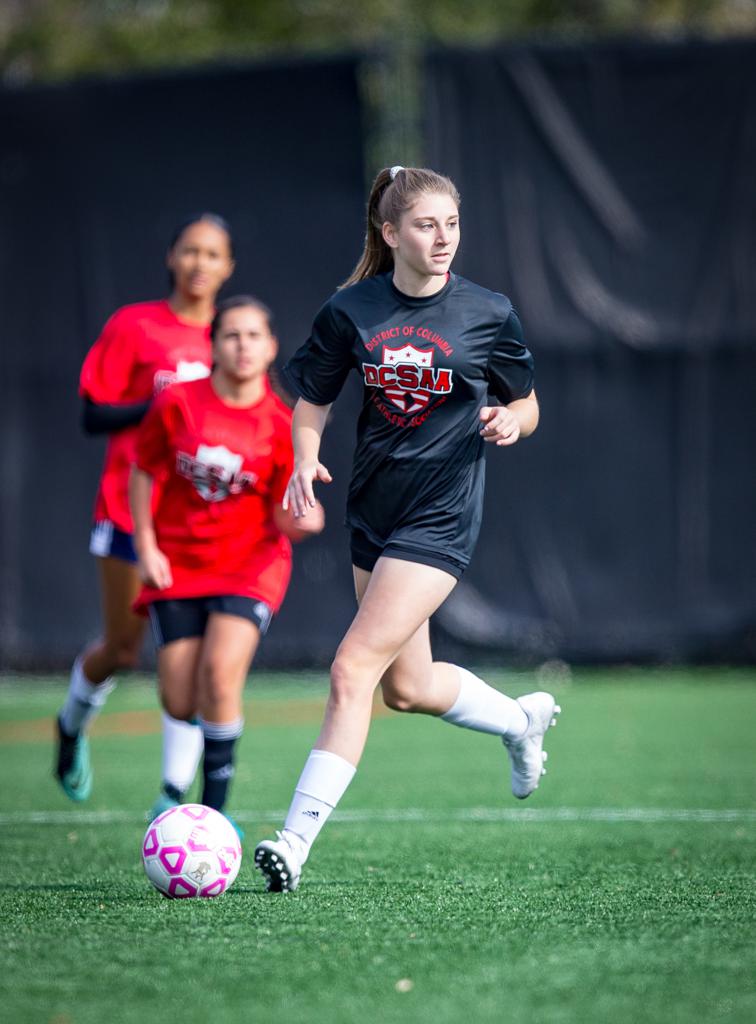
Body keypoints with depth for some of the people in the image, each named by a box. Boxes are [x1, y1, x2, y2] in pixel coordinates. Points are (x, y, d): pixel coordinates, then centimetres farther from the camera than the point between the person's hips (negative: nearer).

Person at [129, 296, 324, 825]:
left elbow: (283, 518, -5)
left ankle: (215, 810, -12)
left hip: (249, 563, -1)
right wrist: (147, 548, -1)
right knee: (180, 702, -1)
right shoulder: (178, 404, -7)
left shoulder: (283, 425, -8)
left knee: (221, 672, -24)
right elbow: (143, 473, 6)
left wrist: (301, 520, -28)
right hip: (178, 563, 2)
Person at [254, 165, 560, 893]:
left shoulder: (487, 314, -6)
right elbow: (311, 403, 6)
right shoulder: (350, 311, -2)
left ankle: (297, 840, -15)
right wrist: (304, 462, -13)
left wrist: (509, 421, -17)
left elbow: (526, 403, 6)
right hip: (373, 510, 5)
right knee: (406, 686, 18)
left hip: (439, 521, -5)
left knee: (352, 671, -16)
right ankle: (522, 719, 48)